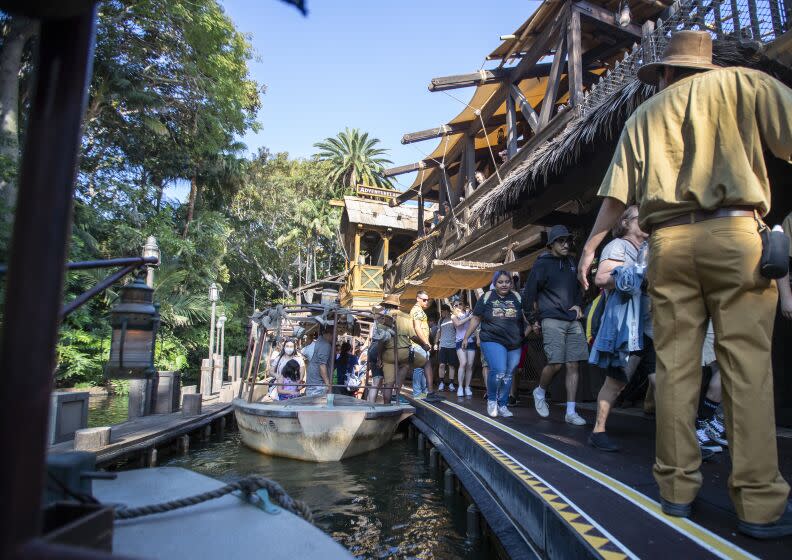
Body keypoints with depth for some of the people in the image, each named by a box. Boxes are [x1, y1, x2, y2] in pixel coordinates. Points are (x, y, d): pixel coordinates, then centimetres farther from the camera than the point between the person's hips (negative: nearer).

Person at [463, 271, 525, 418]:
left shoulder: (517, 297, 6)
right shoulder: (487, 297, 3)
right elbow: (475, 319, 7)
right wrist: (466, 337, 6)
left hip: (514, 344, 3)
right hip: (492, 341, -3)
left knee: (508, 375, 8)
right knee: (499, 371, -20)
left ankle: (502, 405, 26)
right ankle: (491, 400, 5)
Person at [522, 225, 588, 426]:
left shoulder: (571, 263, 15)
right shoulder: (542, 264, -2)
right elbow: (528, 293, -2)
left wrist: (578, 305, 9)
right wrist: (533, 320, -2)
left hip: (573, 321, 6)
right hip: (552, 320, -6)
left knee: (573, 365, 1)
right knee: (555, 363, -12)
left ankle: (571, 412, 6)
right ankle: (540, 392, 18)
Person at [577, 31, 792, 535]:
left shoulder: (642, 117, 20)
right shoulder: (738, 82, 14)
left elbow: (617, 193, 13)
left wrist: (591, 245, 19)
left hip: (668, 242, 2)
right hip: (733, 231, -2)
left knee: (675, 366, 3)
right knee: (747, 365, -3)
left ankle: (677, 488, 9)